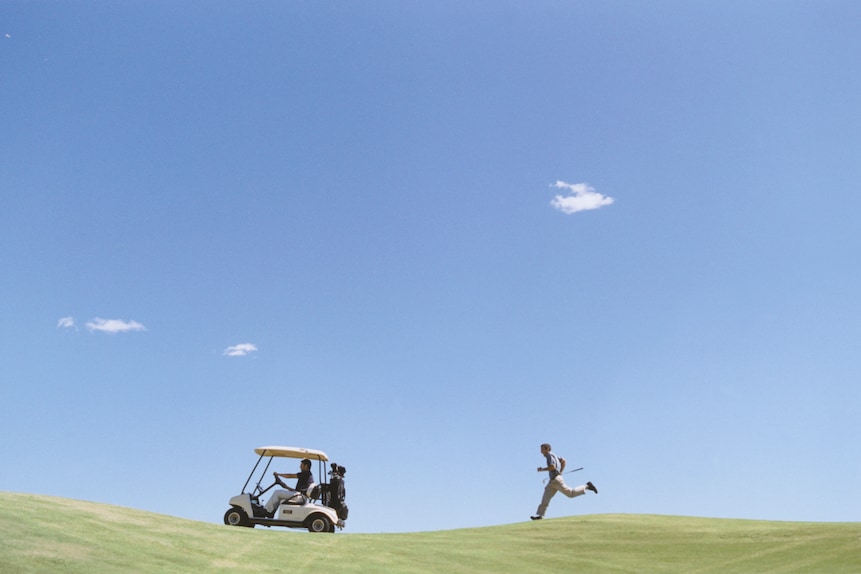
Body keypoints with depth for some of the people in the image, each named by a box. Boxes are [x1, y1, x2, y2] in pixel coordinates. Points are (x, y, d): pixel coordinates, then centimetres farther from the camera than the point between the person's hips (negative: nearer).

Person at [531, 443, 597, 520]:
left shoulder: (549, 455, -11)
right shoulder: (552, 455, 17)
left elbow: (552, 467, -24)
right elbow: (563, 461, 26)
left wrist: (542, 469, -11)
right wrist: (561, 472, 23)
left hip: (556, 480, -10)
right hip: (552, 482, 10)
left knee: (571, 493, -2)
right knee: (545, 498, 3)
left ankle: (587, 486, 10)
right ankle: (540, 515, 0)